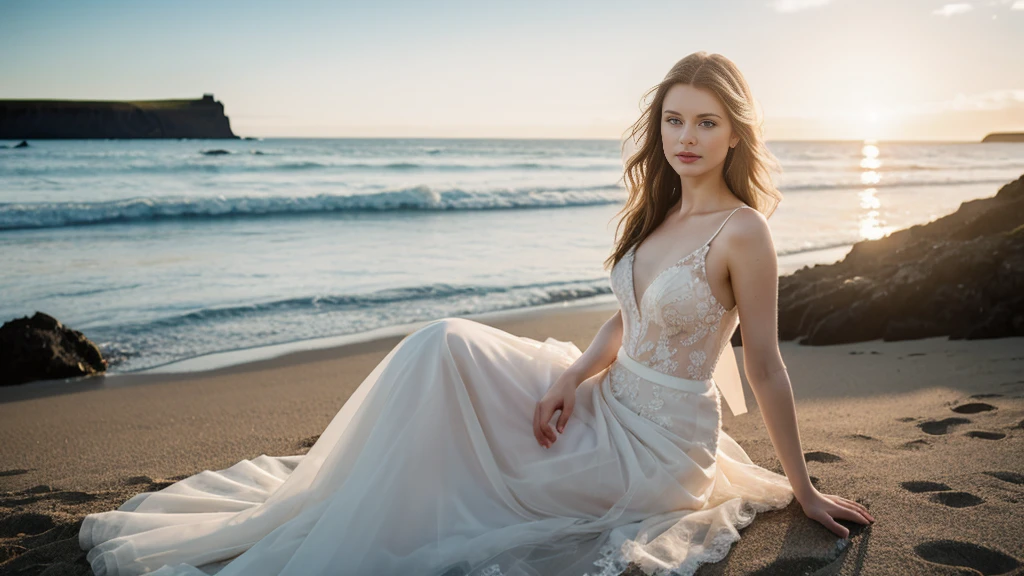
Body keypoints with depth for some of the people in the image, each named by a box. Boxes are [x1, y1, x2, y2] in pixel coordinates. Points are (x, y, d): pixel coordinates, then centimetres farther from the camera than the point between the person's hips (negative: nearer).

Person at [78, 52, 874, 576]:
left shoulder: (742, 232, -16)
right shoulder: (657, 212, 6)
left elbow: (766, 369, -11)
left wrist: (802, 489, -4)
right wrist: (571, 379, -7)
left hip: (656, 445, -6)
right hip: (609, 400, 7)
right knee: (445, 343, -10)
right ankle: (317, 504, -5)